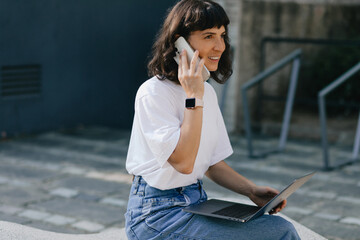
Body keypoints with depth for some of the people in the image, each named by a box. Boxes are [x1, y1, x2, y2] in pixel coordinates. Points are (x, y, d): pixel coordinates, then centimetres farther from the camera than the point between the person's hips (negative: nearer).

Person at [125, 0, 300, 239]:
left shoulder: (207, 91, 10)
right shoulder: (153, 93, -14)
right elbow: (183, 163, -22)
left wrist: (252, 191, 2)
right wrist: (194, 99, -21)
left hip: (198, 202, 8)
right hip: (157, 215, -8)